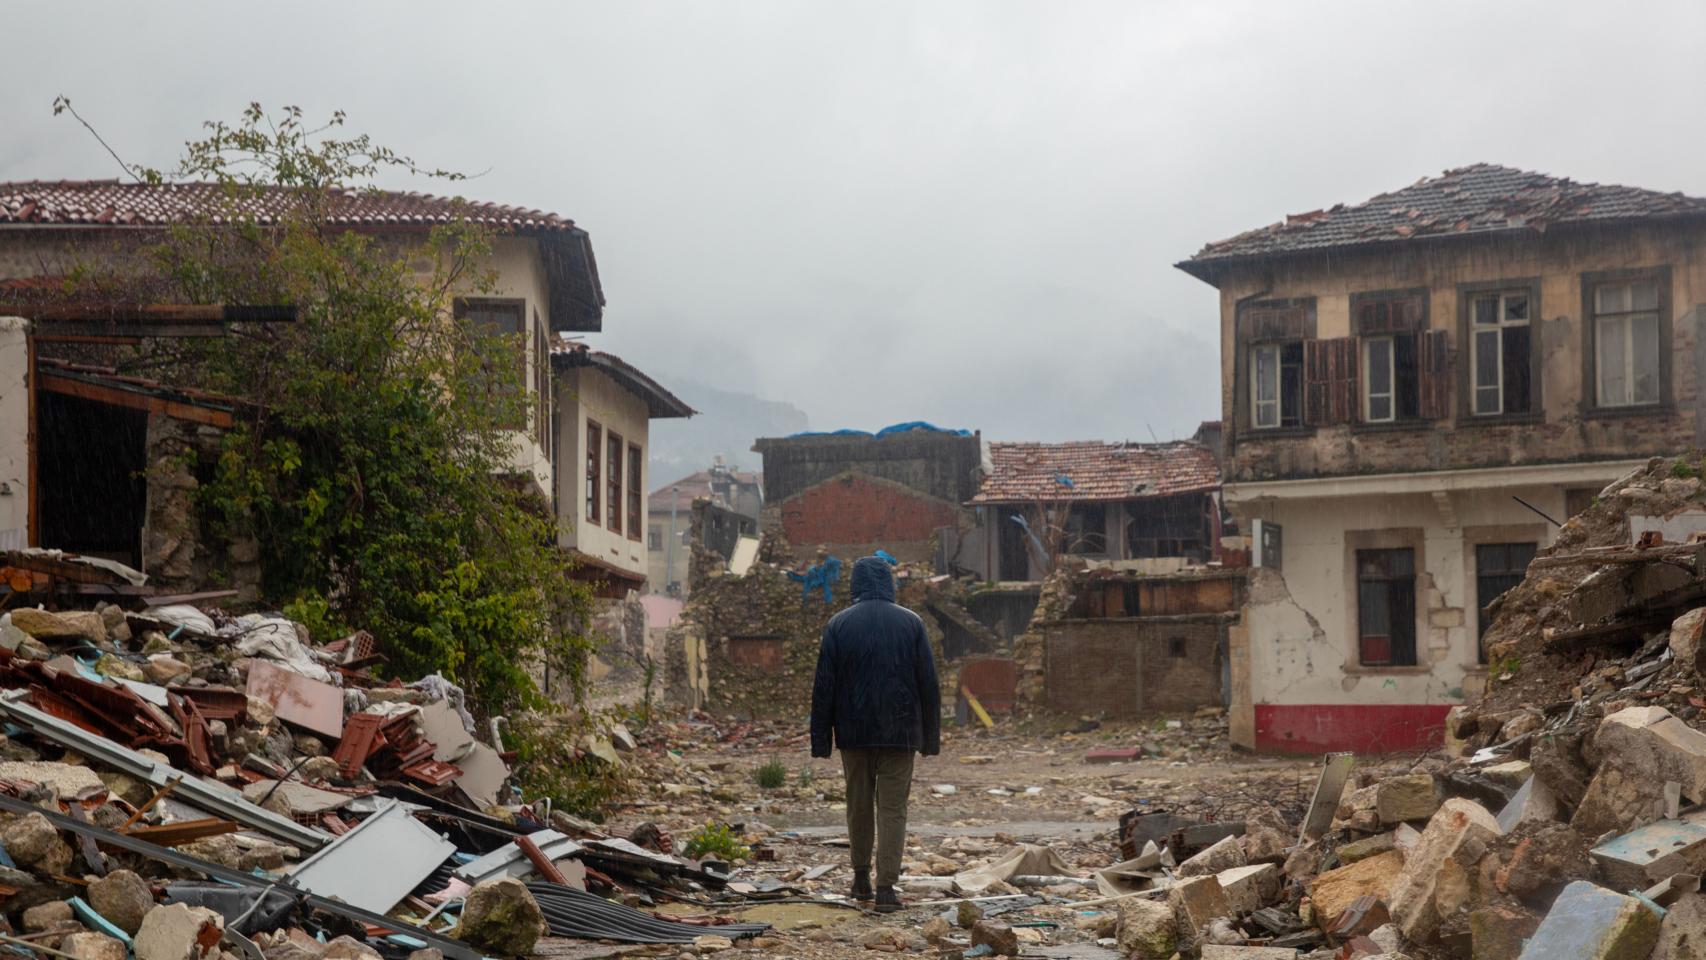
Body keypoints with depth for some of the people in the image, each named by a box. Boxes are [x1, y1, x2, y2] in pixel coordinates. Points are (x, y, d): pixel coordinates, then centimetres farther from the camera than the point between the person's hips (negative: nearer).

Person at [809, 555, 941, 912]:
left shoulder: (839, 625, -1)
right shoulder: (911, 623, 0)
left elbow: (824, 686, -2)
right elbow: (929, 684, 1)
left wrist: (821, 739, 3)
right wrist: (931, 736, 8)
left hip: (854, 731, 1)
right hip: (900, 732, -1)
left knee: (859, 804, 15)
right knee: (893, 808, 1)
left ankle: (861, 879, 26)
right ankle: (886, 888, -7)